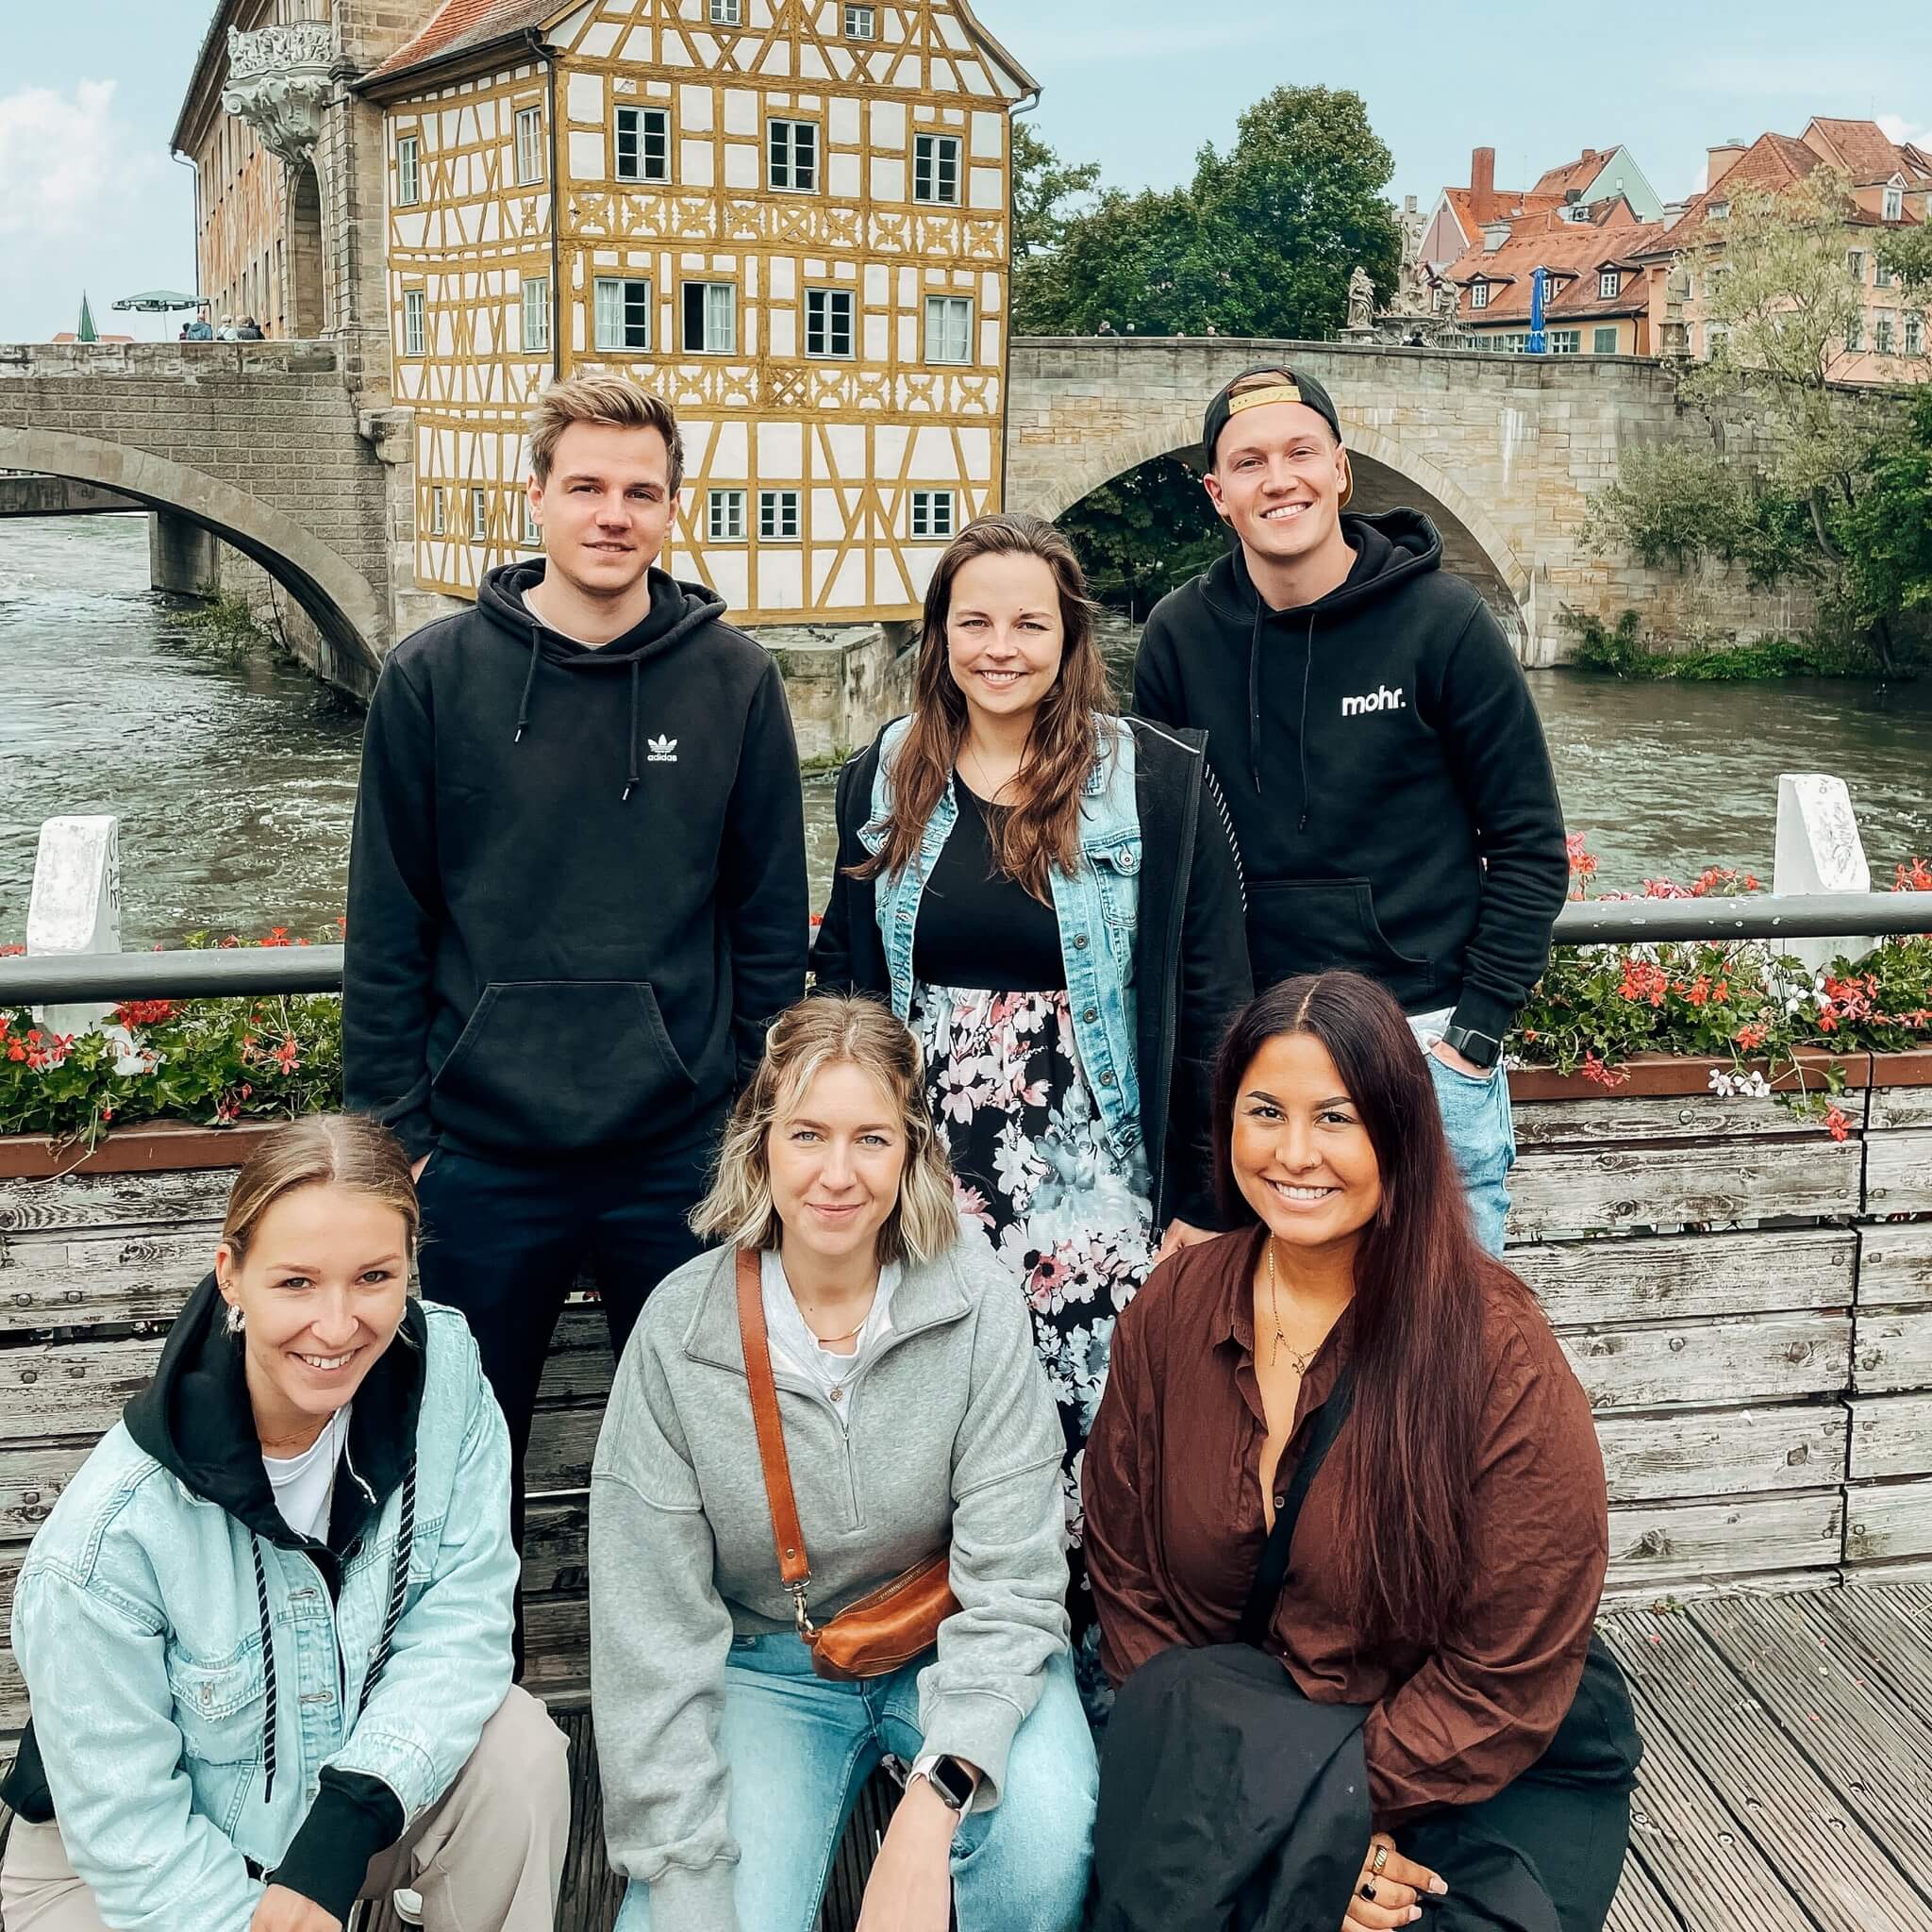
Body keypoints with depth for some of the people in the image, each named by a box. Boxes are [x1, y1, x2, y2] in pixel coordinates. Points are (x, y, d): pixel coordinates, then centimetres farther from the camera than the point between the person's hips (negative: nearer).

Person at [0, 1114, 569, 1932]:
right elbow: (125, 1820, -20)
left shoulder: (443, 1365, -19)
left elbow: (463, 1614, -17)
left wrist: (349, 1815, -30)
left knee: (519, 1749, -23)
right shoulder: (116, 1530, -29)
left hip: (364, 1795, 2)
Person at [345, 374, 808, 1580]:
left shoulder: (735, 681, 0)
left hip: (684, 1159, 0)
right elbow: (388, 928, 1)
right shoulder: (435, 678, -1)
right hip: (482, 1161, 0)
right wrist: (393, 1127, -3)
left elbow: (772, 923, 3)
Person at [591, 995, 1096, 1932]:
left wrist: (929, 1809, -34)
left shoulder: (974, 1299, -16)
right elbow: (650, 1639, -13)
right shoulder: (677, 1330, -14)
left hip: (949, 1646, 0)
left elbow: (1011, 1584, -18)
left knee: (1044, 1822, -30)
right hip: (764, 1664, 1)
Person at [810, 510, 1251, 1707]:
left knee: (1094, 1448, -3)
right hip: (926, 1185, 3)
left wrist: (1201, 1203, -5)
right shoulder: (886, 787, 10)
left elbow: (1212, 1003, -2)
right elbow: (844, 987, 14)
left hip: (1093, 1190, -3)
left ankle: (1105, 1688, 18)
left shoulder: (1160, 784, -2)